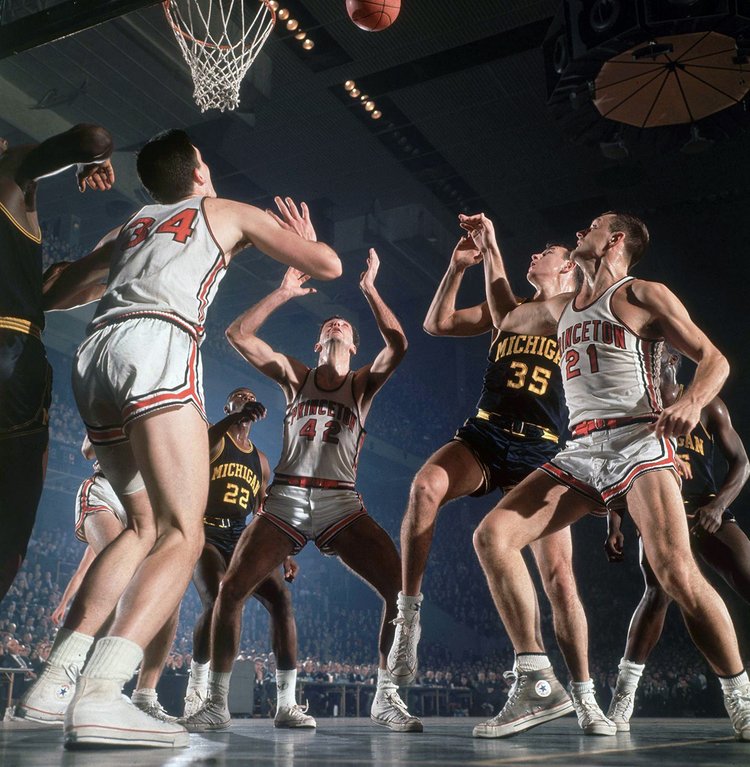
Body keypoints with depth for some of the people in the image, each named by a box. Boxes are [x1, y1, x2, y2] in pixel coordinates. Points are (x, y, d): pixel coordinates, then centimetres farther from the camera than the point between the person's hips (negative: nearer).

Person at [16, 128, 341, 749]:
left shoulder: (130, 226, 33)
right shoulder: (228, 212, 22)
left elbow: (53, 295, 39)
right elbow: (328, 265, 20)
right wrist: (303, 237, 42)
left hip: (94, 355, 7)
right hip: (157, 346, -6)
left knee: (146, 525, 15)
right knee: (183, 533, -12)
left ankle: (55, 677, 7)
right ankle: (99, 696, -31)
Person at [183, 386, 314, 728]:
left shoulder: (261, 460, 21)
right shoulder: (214, 439, 4)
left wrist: (283, 555, 15)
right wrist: (233, 419, -35)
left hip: (241, 539, 5)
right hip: (205, 535, -5)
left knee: (281, 599, -14)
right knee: (219, 602, -29)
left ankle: (286, 705, -11)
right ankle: (196, 691, -7)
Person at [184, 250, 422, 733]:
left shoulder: (363, 384, 12)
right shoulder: (295, 376, 14)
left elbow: (399, 346, -7)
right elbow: (238, 334, 6)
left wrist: (369, 290, -4)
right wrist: (284, 294, 6)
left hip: (341, 502, 0)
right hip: (287, 498, 1)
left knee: (402, 589, -15)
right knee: (231, 590, -12)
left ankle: (387, 699, 1)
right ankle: (217, 703, 3)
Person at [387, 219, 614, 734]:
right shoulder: (509, 309, 23)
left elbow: (508, 318, -10)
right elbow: (436, 324, 17)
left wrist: (492, 252, -5)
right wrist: (459, 266, 9)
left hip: (540, 452, -2)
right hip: (484, 436, 3)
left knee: (559, 574, -7)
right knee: (426, 484, -32)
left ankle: (585, 697, 10)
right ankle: (409, 617, -25)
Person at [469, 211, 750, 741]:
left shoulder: (643, 295, 5)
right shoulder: (560, 308, 24)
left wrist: (691, 403, -20)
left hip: (638, 442, -6)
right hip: (581, 451, 6)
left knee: (677, 574, -21)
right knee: (492, 535, -11)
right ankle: (537, 686, -8)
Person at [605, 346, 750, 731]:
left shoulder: (708, 406, 5)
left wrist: (719, 505, -15)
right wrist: (614, 525, 0)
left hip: (707, 512, 1)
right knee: (659, 590, -25)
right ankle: (623, 695, -19)